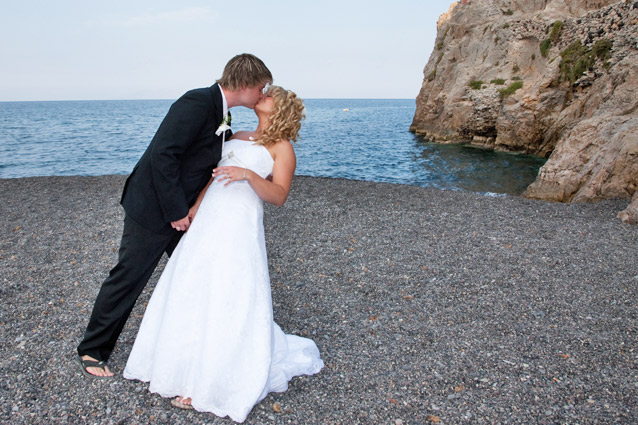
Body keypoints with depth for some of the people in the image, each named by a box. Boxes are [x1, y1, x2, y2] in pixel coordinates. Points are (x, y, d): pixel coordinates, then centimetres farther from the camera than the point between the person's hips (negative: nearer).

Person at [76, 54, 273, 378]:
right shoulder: (197, 102, -22)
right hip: (154, 208, -9)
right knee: (127, 280, 3)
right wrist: (176, 211, -23)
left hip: (183, 211, 9)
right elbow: (163, 154, -27)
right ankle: (92, 351, 23)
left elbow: (216, 164, 19)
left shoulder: (222, 116, 7)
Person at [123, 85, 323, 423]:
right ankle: (188, 367, 25)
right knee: (191, 291, 8)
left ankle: (213, 383, 9)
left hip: (239, 225, -6)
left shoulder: (282, 147, 4)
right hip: (207, 219, 7)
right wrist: (192, 212, 11)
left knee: (227, 300, -5)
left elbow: (278, 195, -9)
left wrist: (249, 174, -25)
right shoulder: (236, 137, 23)